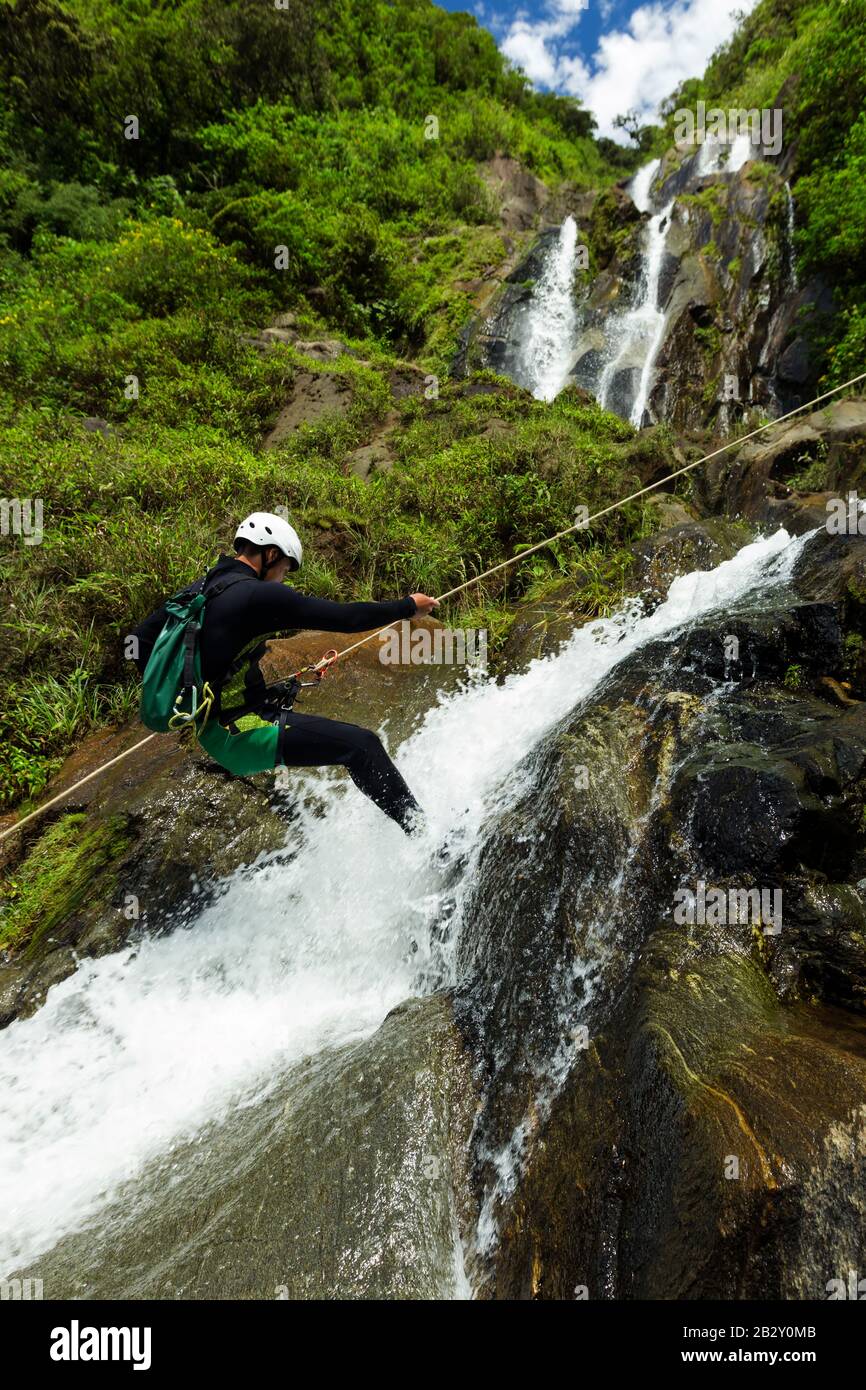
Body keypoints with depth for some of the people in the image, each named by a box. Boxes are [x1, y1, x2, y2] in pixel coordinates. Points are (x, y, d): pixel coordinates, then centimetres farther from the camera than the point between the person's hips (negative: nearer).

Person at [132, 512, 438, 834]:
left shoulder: (199, 588, 8)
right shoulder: (259, 595, -18)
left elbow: (141, 638, 15)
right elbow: (344, 618, -18)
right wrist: (408, 606, -6)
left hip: (211, 731, 9)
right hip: (241, 733, -9)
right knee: (361, 744, -9)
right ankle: (419, 828, -1)